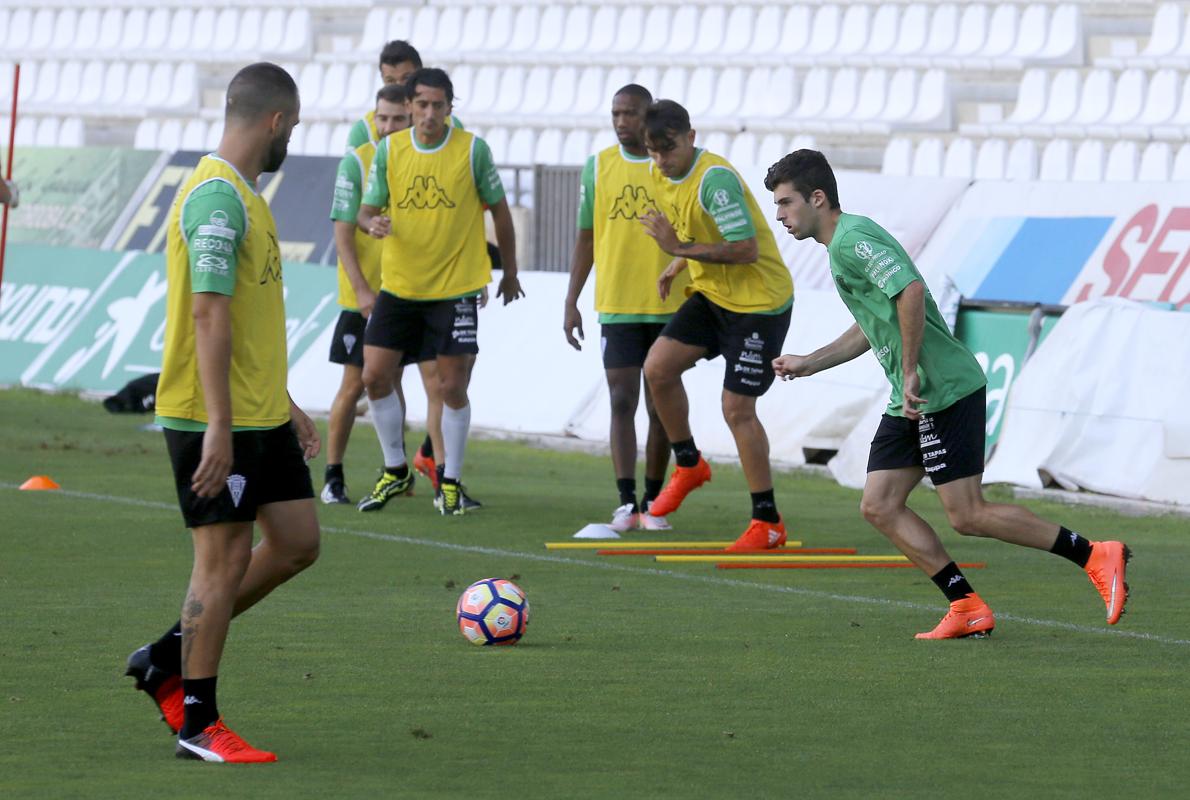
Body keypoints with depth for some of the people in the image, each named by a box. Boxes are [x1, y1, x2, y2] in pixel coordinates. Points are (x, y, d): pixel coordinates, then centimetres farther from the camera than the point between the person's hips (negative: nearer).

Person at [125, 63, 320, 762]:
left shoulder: (244, 196, 15)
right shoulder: (217, 197, -17)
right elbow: (208, 315, -23)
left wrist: (286, 404, 24)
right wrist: (219, 427, -26)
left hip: (261, 416, 10)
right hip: (214, 420, -10)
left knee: (297, 543, 10)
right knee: (225, 558, -4)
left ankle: (168, 659, 19)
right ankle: (198, 724, 5)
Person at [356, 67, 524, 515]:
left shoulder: (473, 150, -7)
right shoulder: (389, 150, 0)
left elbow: (499, 211, 3)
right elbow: (366, 210, 4)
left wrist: (509, 273, 8)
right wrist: (372, 222, -21)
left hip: (455, 288, -3)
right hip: (398, 287, 3)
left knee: (452, 386, -2)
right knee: (375, 376, -1)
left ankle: (451, 482, 13)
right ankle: (395, 472, 17)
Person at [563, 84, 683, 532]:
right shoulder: (598, 167, 6)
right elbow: (586, 238, 11)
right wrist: (571, 302, 7)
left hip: (670, 306, -1)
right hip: (617, 306, 1)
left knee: (660, 406, 4)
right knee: (622, 401, -6)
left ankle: (652, 502, 12)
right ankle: (626, 503, -8)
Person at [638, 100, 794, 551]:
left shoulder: (714, 179, -25)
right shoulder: (661, 176, 3)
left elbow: (746, 249, -29)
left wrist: (682, 250, -28)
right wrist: (677, 265, 9)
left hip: (759, 301, -8)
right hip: (711, 293, 8)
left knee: (737, 408, -7)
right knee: (658, 367, -6)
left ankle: (768, 523, 4)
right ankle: (689, 466, 16)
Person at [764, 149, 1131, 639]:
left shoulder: (853, 239, -13)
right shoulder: (841, 245, 20)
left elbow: (910, 290, -27)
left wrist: (912, 373, -23)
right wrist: (808, 363, 28)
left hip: (945, 391, -11)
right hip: (912, 400, 11)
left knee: (968, 515, -10)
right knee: (878, 506, 5)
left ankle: (1095, 557, -4)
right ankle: (967, 608, 4)